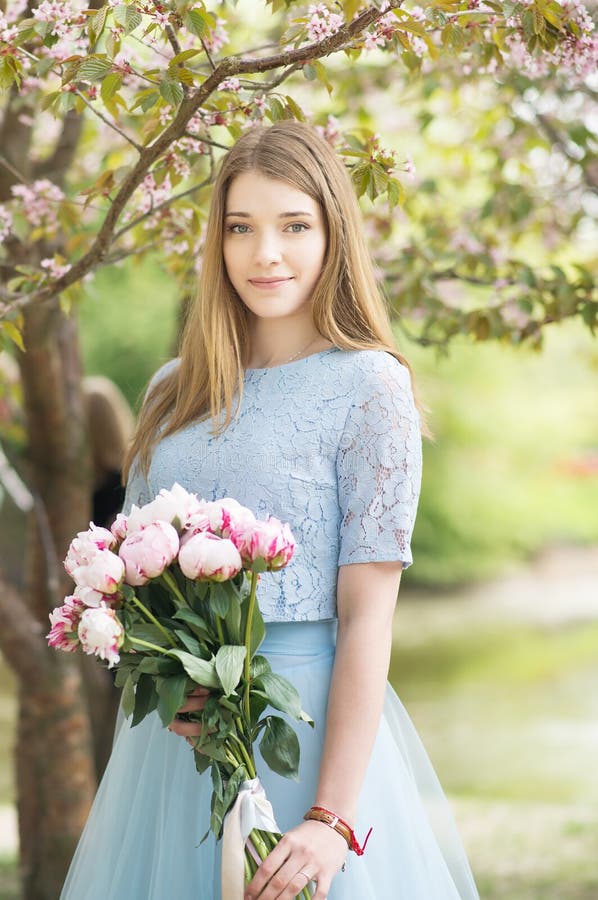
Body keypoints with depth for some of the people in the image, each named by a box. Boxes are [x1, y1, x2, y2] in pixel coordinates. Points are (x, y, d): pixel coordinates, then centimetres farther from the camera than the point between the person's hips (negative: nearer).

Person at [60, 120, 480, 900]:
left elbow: (368, 617, -13)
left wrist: (333, 820, -19)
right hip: (174, 733, 5)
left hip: (307, 722, -5)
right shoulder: (175, 391, 8)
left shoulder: (369, 386, -8)